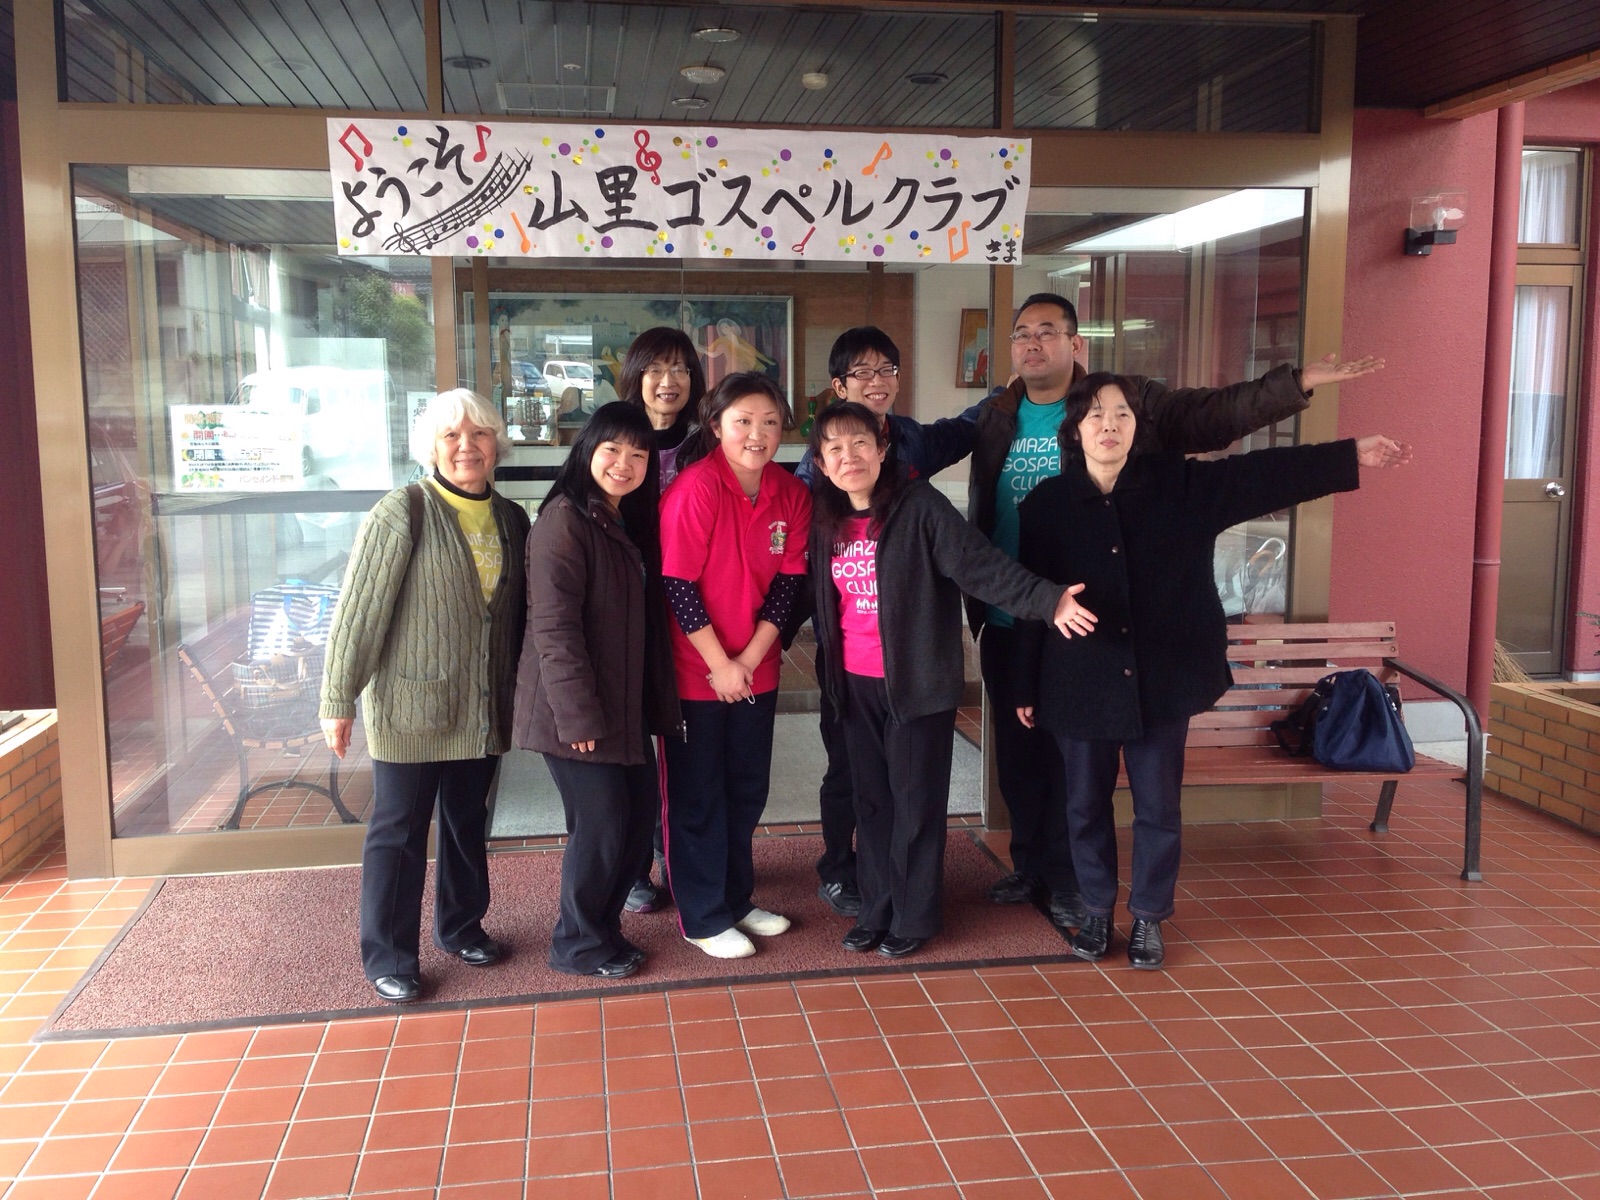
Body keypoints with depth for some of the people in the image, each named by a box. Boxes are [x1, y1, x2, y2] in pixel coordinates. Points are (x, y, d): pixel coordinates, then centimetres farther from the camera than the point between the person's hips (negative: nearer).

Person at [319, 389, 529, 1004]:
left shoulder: (511, 519, 6)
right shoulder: (402, 514, -11)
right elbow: (358, 612, -12)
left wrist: (519, 691, 13)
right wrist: (338, 701, -12)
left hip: (484, 710, 5)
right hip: (410, 707, -5)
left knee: (468, 821, 18)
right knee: (399, 831, 5)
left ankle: (461, 925, 37)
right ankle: (388, 957, 19)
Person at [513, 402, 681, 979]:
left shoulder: (632, 522, 12)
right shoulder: (565, 519, -16)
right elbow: (554, 625, -21)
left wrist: (657, 703, 13)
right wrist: (578, 715, -22)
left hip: (624, 702, 9)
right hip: (575, 709, -9)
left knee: (641, 812, 13)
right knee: (601, 824, -1)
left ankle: (601, 925, 31)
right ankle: (578, 944, 19)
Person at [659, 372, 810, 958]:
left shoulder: (792, 493, -1)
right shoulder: (696, 488, -19)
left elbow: (788, 582, 0)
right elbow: (678, 585, -19)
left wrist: (750, 657, -9)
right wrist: (719, 664, -16)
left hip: (755, 670, 6)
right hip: (695, 671, -6)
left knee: (747, 789, 17)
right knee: (698, 796, 7)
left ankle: (735, 899, 35)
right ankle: (704, 919, 21)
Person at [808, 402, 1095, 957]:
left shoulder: (920, 506, -14)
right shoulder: (825, 519, 4)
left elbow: (981, 565, -22)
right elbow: (822, 598, 10)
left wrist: (1048, 600, -33)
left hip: (919, 680, -5)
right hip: (856, 683, 5)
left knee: (916, 801, 6)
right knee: (870, 799, 14)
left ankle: (913, 917, 21)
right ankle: (876, 910, 28)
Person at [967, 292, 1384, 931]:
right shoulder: (995, 416, 7)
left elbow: (1214, 412, -11)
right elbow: (978, 516, 11)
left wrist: (1300, 381, -23)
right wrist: (973, 600, 8)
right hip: (1004, 623, 4)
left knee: (1071, 754, 6)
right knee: (1016, 751, 13)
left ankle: (1067, 883, 23)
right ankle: (1028, 867, 32)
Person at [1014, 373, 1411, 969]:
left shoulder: (1179, 484, -1)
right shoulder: (1046, 505, -3)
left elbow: (1263, 475, -3)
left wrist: (1350, 456, -11)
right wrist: (1025, 688, 1)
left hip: (1163, 679, 1)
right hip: (1079, 684, 0)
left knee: (1159, 808, 9)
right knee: (1087, 805, 11)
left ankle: (1149, 918, 27)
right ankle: (1096, 912, 30)